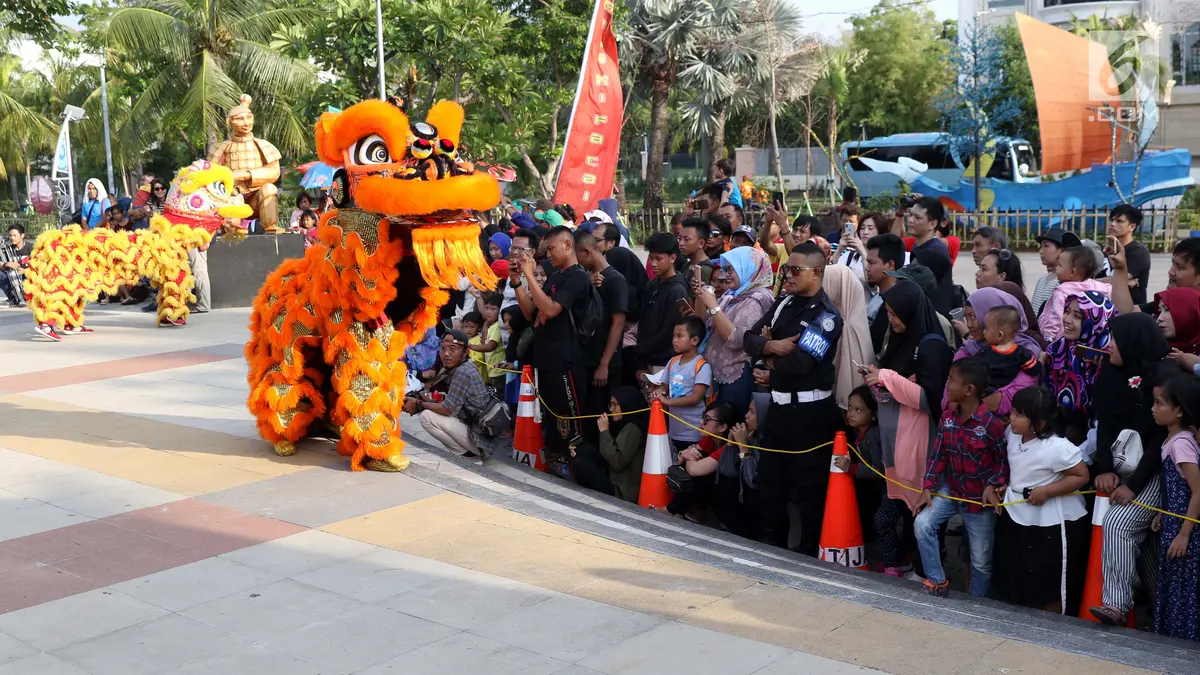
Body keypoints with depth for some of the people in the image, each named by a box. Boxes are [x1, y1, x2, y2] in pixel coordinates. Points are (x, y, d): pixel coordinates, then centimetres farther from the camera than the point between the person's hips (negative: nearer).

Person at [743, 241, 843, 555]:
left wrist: (771, 361, -6)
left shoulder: (826, 315, -14)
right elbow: (750, 338, 2)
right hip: (779, 404, 8)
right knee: (769, 477, 18)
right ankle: (771, 546, 34)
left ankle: (809, 554, 17)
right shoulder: (783, 303, 9)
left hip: (810, 410, -8)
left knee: (810, 485, 4)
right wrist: (772, 346, -18)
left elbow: (799, 362, -25)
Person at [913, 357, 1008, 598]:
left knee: (981, 559, 10)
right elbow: (938, 455, -1)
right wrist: (927, 488, -8)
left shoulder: (991, 423, -22)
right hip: (951, 489, 4)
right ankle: (937, 582, 0)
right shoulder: (947, 417, -6)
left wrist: (993, 485, -23)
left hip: (979, 498, -4)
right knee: (922, 524, -16)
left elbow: (1004, 460, -10)